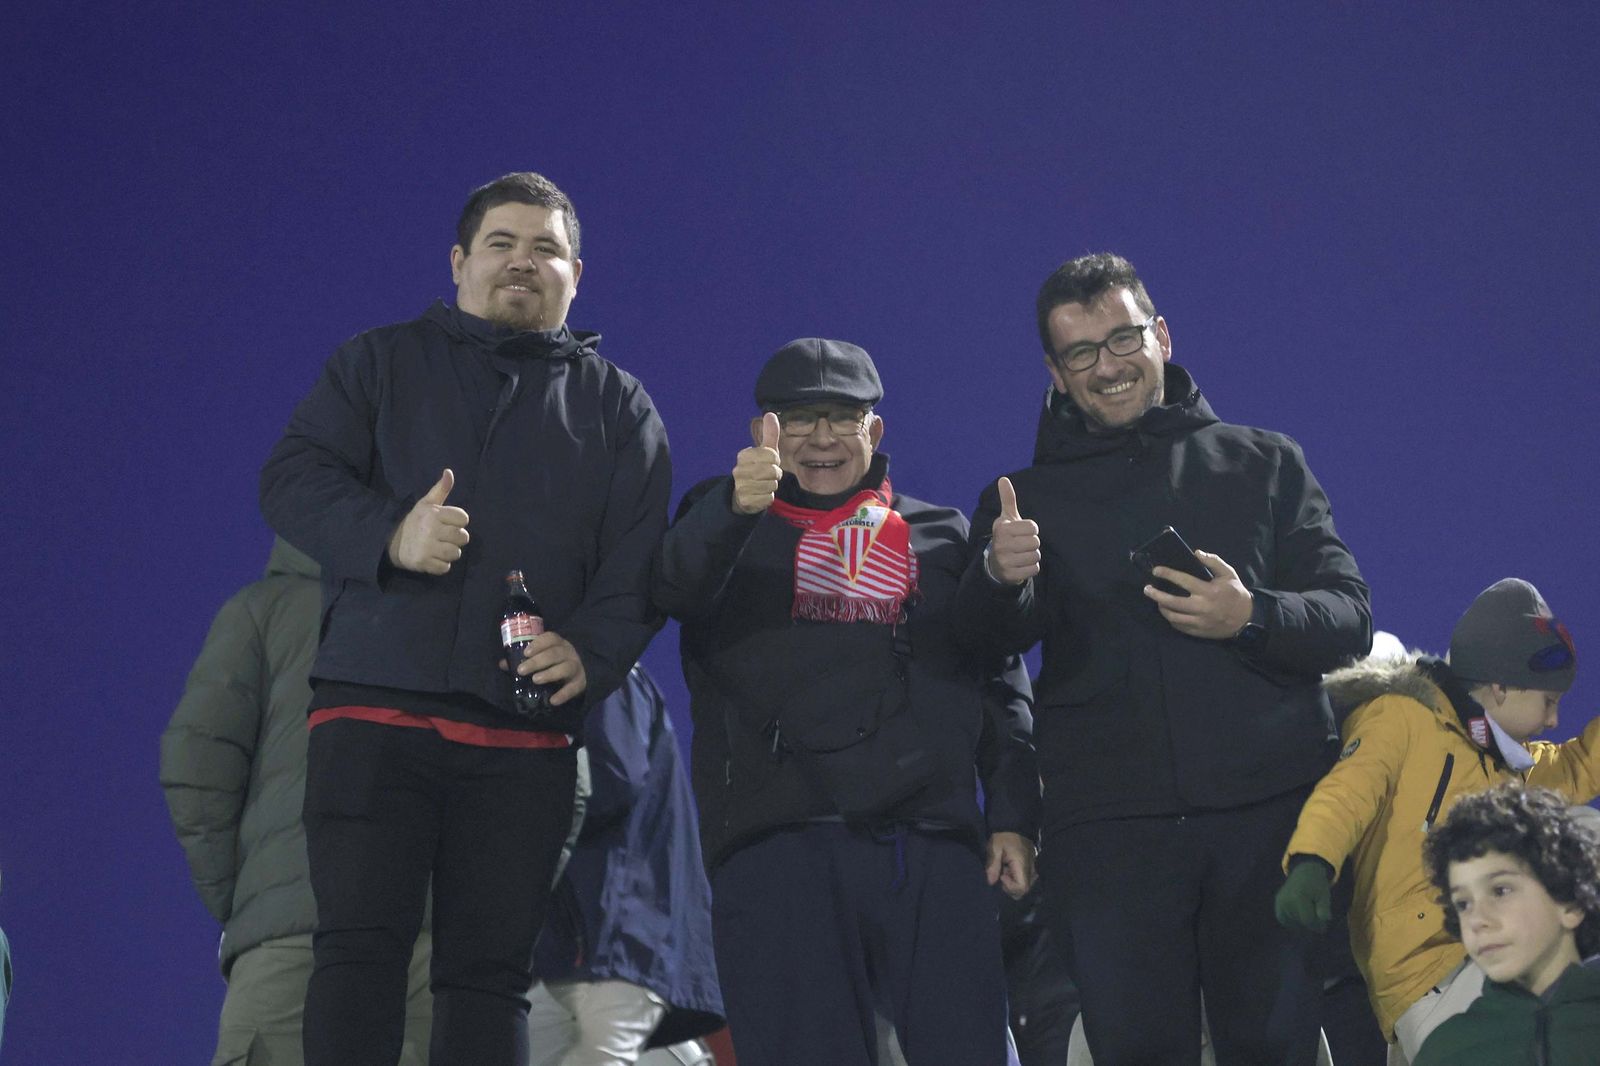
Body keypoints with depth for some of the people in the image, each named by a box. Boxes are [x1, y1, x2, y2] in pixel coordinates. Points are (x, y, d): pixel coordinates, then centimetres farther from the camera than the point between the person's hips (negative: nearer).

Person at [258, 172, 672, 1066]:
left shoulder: (619, 406, 16)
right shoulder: (383, 364, 15)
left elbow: (638, 561, 6)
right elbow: (292, 478, 4)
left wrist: (592, 654, -13)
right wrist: (390, 536, -16)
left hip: (526, 736, 1)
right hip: (376, 709, -1)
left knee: (492, 969, 0)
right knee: (360, 946, -9)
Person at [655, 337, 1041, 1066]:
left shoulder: (941, 536, 21)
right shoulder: (724, 525, 15)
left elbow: (1000, 687, 18)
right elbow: (675, 585, -9)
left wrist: (1013, 816, 6)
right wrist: (738, 505, -29)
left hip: (937, 846, 2)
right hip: (776, 845, -2)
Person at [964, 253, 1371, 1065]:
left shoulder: (1264, 464, 13)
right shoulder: (1030, 499, 13)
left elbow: (1349, 619, 7)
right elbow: (998, 632, -5)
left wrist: (1253, 619, -15)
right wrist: (1001, 577, -29)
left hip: (1270, 813, 0)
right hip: (1108, 831, 0)